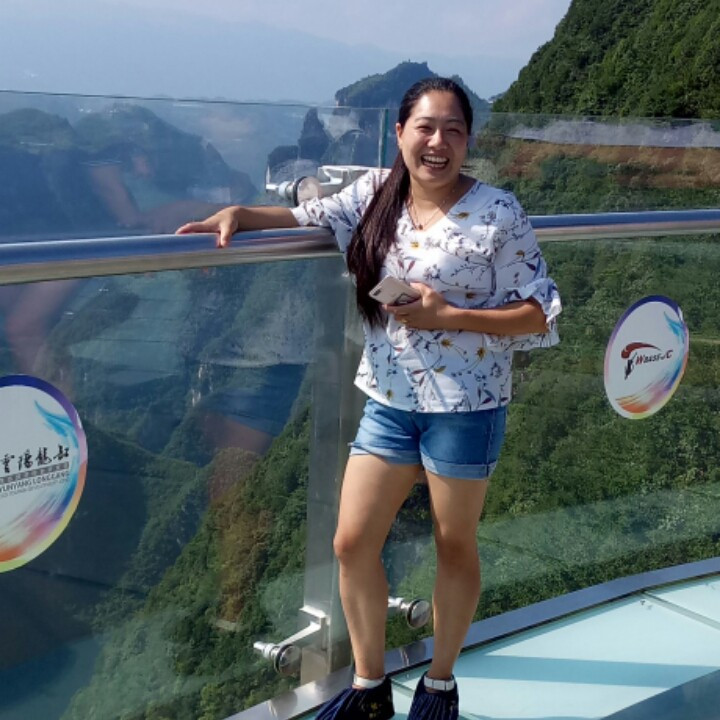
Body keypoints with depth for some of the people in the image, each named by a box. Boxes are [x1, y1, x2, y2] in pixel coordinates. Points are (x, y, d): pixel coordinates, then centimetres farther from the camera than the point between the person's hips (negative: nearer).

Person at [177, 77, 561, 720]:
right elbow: (309, 216, 9)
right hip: (389, 400, 5)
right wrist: (238, 215, -9)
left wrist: (446, 315, -19)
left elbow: (540, 313, -10)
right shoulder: (377, 192, 2)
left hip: (464, 407, -4)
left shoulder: (496, 212, -11)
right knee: (353, 543, 6)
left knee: (455, 546, 12)